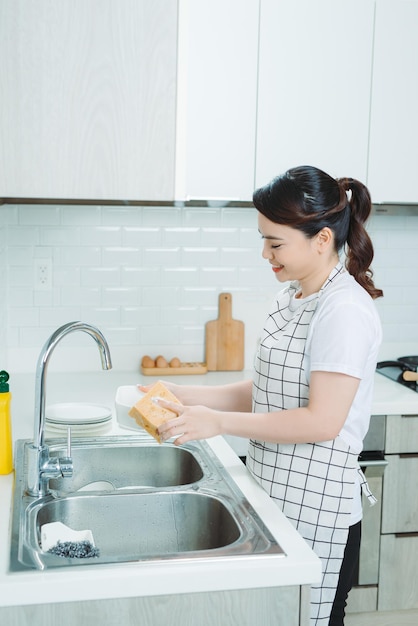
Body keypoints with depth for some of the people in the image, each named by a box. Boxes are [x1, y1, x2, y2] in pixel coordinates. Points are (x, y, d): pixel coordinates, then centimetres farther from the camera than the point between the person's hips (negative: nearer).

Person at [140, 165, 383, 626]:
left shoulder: (345, 310, -18)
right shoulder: (291, 297, 9)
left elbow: (323, 421, -22)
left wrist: (219, 422, -19)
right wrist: (188, 397, 0)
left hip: (314, 508, -8)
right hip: (272, 495, 8)